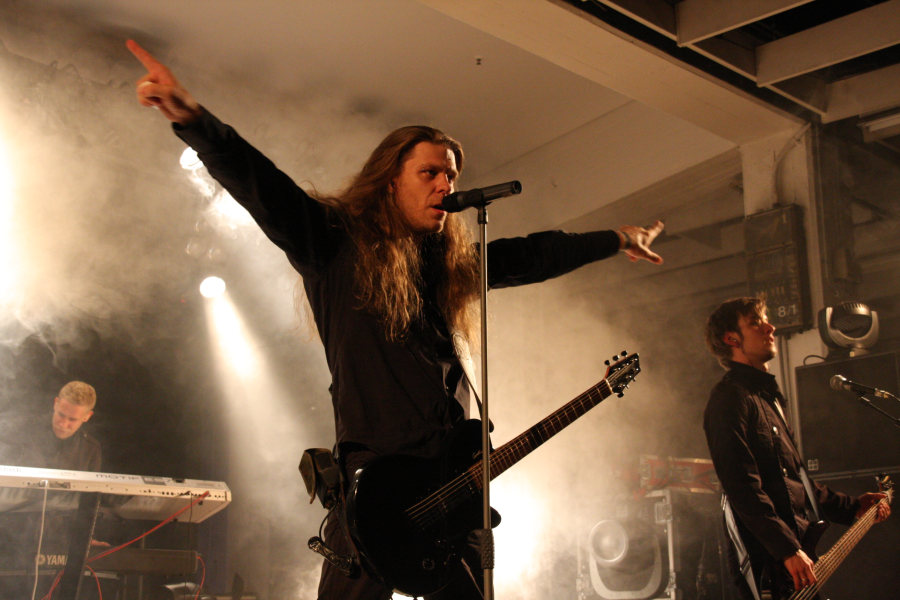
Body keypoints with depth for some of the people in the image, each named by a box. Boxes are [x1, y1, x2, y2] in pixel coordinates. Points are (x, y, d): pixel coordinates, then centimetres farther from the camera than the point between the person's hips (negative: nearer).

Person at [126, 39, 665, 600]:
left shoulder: (455, 258, 20)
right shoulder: (336, 239, 2)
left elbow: (531, 254, 30)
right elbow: (261, 184, -12)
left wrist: (615, 240, 35)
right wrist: (193, 119, -26)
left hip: (453, 469, 6)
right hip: (376, 468, -6)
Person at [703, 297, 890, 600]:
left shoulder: (768, 396, 21)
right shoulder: (730, 398, -12)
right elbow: (744, 489, -20)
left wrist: (851, 507, 23)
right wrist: (788, 551, -23)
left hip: (799, 555, 9)